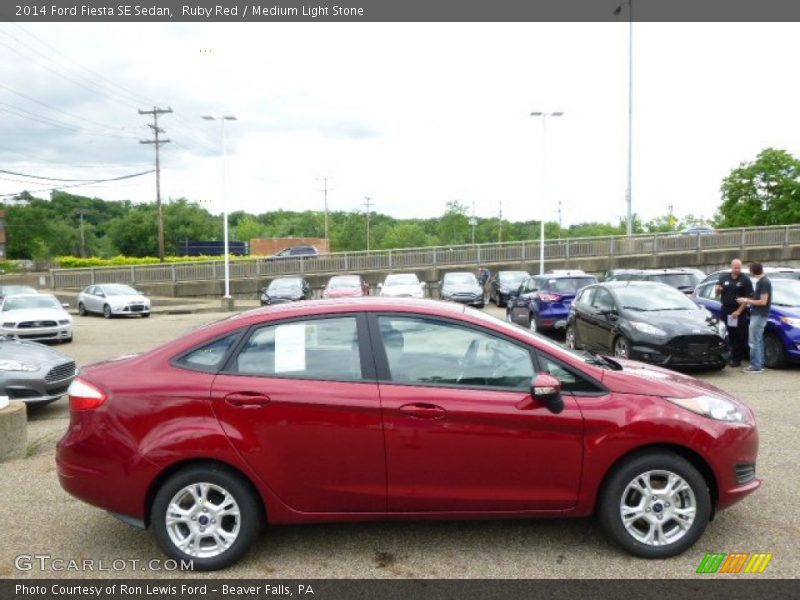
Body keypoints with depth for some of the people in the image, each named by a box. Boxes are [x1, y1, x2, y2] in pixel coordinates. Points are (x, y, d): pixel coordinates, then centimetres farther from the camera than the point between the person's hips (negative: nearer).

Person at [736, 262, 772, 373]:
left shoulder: (764, 282, -16)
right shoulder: (761, 281, 12)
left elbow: (763, 301, -19)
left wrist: (747, 301, -12)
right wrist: (748, 300, 13)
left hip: (759, 315, -10)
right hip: (757, 314, 10)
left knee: (754, 342, -7)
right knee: (758, 341, 13)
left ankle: (756, 366, -5)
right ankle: (760, 365, 19)